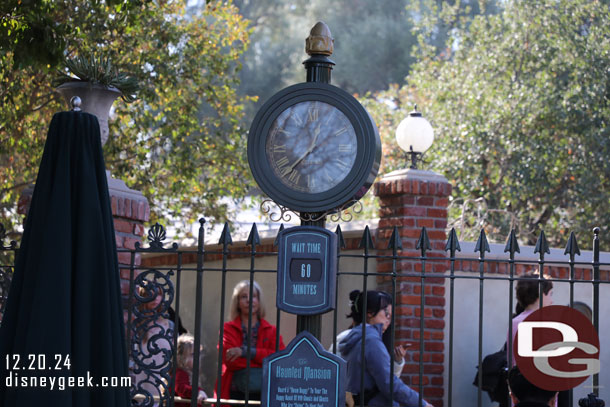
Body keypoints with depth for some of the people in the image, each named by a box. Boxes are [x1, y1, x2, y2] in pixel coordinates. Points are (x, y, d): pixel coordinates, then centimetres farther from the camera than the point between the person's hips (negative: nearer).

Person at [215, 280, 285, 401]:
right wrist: (264, 359, -7)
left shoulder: (271, 331, 12)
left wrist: (246, 352, -12)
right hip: (236, 395, -1)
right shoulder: (228, 329, 9)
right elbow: (230, 360, -7)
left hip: (263, 395, 1)